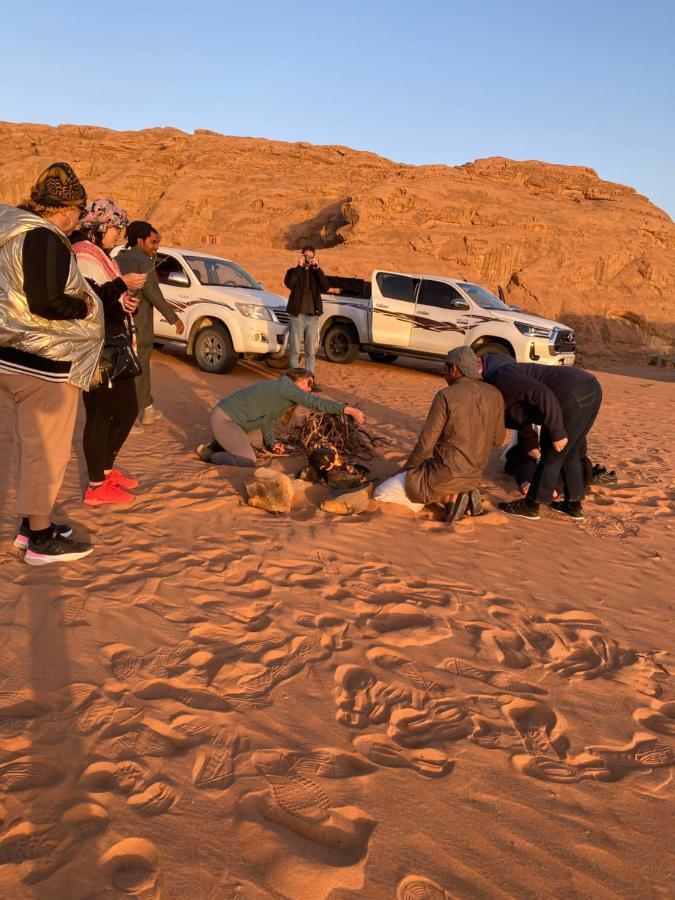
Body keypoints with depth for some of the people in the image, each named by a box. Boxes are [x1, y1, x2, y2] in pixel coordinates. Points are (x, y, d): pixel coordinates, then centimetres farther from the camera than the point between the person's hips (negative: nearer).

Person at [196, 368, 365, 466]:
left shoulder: (280, 396, 14)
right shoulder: (284, 384, -15)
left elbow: (266, 424, 11)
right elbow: (314, 402, -26)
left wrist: (272, 444, -7)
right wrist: (349, 410, -30)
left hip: (227, 418, 10)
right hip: (223, 417, -10)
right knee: (248, 461, -15)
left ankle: (214, 447, 21)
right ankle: (210, 456, 0)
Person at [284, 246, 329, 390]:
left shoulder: (316, 273, 13)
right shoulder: (294, 272, 5)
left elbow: (325, 287, -7)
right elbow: (289, 284, -19)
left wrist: (317, 268, -12)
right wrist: (299, 266, -16)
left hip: (313, 316, 3)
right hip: (297, 315, -3)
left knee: (311, 351, 6)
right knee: (295, 351, -2)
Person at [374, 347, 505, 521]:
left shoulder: (446, 396, -18)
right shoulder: (494, 395, -1)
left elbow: (425, 446, -15)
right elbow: (498, 440, 10)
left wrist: (405, 469, 1)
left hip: (445, 476, -7)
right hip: (472, 477, 7)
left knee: (379, 494, 3)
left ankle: (450, 497, -6)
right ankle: (465, 493, 8)